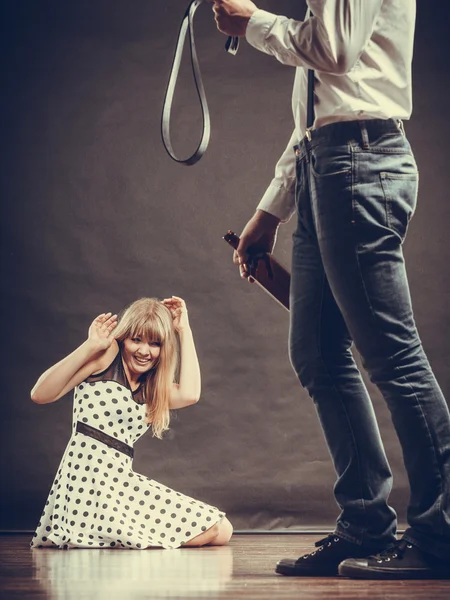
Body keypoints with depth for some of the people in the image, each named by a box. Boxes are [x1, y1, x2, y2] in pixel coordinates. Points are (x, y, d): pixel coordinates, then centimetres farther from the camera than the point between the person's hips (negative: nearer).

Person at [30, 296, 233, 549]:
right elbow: (41, 394, -7)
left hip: (121, 479, 8)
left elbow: (189, 394, -1)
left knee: (221, 530, 7)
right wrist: (90, 346, -14)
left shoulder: (151, 388, 23)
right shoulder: (108, 354, 3)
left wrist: (184, 329, 8)